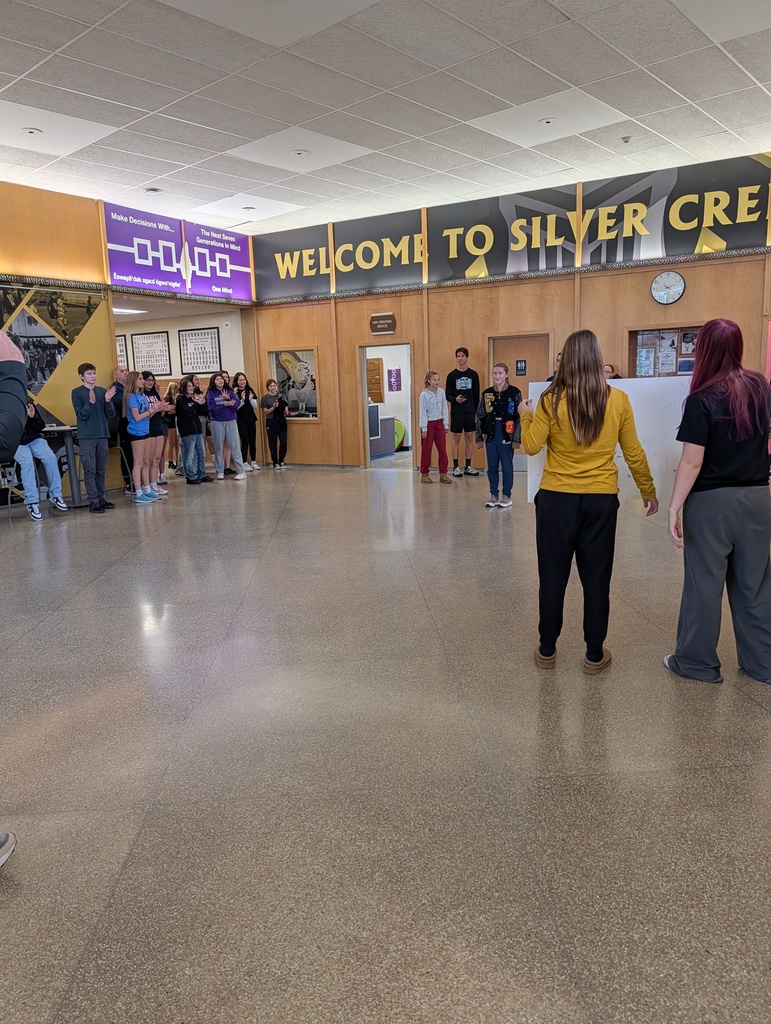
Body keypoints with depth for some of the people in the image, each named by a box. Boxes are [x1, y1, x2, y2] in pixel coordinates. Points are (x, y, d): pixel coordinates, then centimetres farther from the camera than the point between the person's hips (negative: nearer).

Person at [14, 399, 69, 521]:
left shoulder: (29, 404, 4)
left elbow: (41, 427, 8)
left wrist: (33, 417, -11)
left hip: (34, 439, 3)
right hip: (17, 443, -3)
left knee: (50, 458, -22)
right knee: (27, 462, -30)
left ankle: (55, 496, -14)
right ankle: (32, 502, -30)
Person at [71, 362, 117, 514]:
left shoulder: (103, 391, 8)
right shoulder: (77, 392, -2)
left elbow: (110, 414, 6)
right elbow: (81, 415, -9)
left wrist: (108, 401, -12)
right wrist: (91, 402, -24)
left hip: (103, 435, 4)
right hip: (86, 437, -4)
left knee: (101, 470, 10)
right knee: (90, 470, -4)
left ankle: (101, 498, 18)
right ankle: (93, 501, -4)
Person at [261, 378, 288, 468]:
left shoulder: (281, 396, 6)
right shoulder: (265, 398, 1)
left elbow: (286, 410, 5)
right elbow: (266, 412, -2)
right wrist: (273, 407, -17)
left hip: (281, 421, 2)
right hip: (270, 422, -2)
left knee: (283, 442, -4)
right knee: (273, 443, 1)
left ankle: (281, 461, 12)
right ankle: (275, 463, 10)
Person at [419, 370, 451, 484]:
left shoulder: (441, 391, 2)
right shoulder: (424, 395, -10)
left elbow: (444, 408, 8)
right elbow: (423, 412, -8)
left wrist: (446, 424, 6)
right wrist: (424, 429, -9)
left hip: (439, 423, 4)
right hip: (429, 424, -4)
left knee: (442, 449, 4)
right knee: (426, 450, 4)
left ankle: (443, 474, 11)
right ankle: (424, 474, 14)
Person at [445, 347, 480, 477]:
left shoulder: (473, 374, 5)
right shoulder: (451, 375, 1)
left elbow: (477, 395, 7)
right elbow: (447, 395, 0)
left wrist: (477, 412, 3)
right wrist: (455, 399, -21)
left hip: (470, 412, 2)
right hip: (456, 412, -2)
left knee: (469, 438, 6)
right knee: (456, 439, 2)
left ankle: (468, 466, 14)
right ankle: (456, 467, 8)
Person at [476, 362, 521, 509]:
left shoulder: (514, 392, -5)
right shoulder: (487, 393, 5)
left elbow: (519, 416, -7)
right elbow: (480, 416, 9)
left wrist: (517, 438, -11)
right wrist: (479, 436, 6)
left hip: (506, 435, -4)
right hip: (491, 435, 4)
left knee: (507, 467, 5)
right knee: (492, 467, 9)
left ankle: (506, 496, 16)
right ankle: (493, 495, 20)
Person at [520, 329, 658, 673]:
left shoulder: (552, 400, -9)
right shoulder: (618, 400, -3)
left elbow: (531, 446, -6)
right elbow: (633, 452, 3)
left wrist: (526, 416, 13)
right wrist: (649, 491, 16)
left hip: (557, 498, -1)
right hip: (601, 500, 1)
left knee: (553, 576, 11)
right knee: (596, 578, 10)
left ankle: (547, 650, 22)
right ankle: (595, 654, 20)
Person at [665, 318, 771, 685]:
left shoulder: (702, 398, -15)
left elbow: (692, 462, -17)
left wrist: (674, 507, -14)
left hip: (712, 502, -5)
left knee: (705, 581, 5)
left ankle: (697, 662, 16)